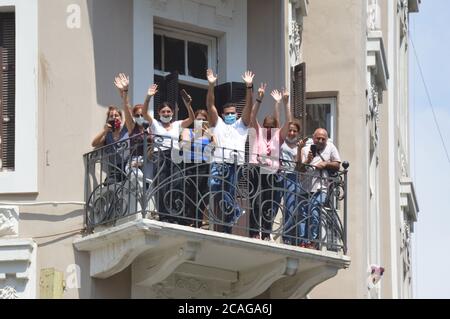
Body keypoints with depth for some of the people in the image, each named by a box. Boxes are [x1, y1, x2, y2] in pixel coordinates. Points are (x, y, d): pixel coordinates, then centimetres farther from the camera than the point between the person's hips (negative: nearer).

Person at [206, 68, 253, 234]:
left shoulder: (241, 125, 22)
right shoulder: (217, 124, 22)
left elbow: (248, 107, 11)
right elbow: (210, 106, 11)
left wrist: (249, 87, -2)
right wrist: (211, 86, -2)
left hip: (236, 166, 0)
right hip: (218, 165, 0)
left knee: (229, 200, -3)